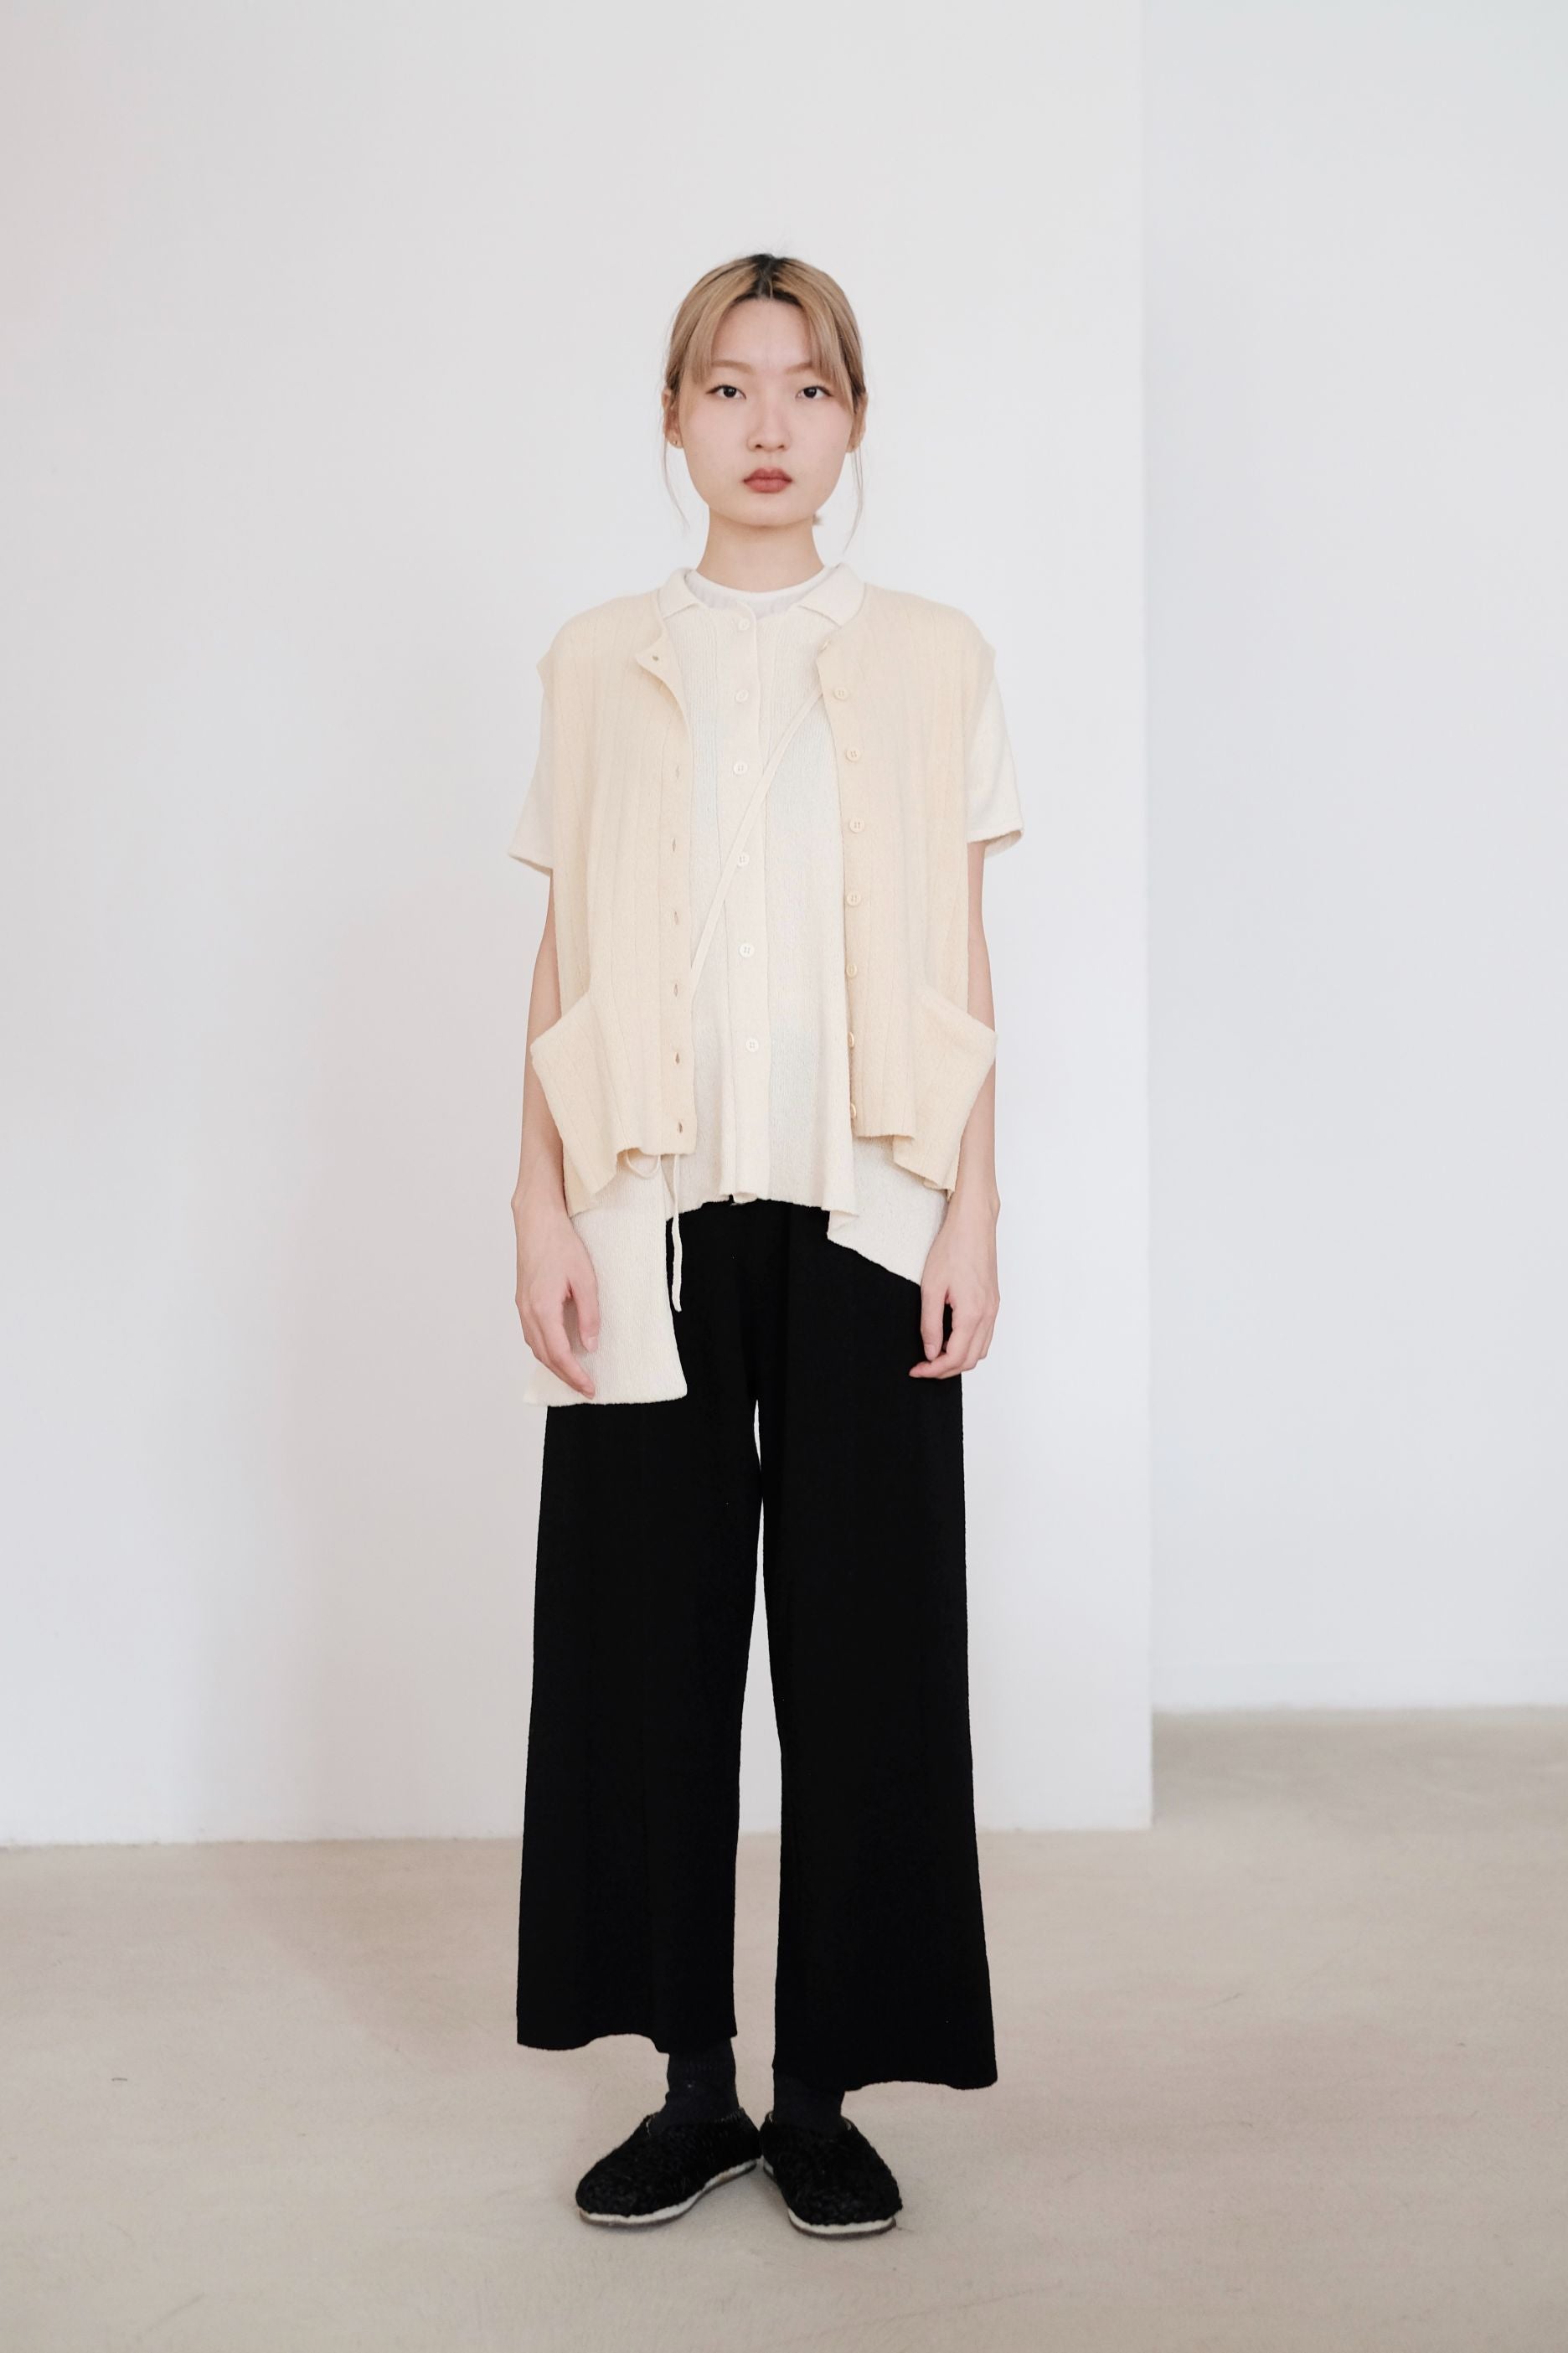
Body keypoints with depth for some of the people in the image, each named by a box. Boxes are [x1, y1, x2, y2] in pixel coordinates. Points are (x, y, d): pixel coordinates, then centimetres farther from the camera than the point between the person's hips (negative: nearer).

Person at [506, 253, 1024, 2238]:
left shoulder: (933, 661, 8)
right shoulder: (599, 664, 9)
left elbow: (962, 964, 6)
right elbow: (563, 962, 7)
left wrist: (974, 1209, -1)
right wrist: (543, 1211, 0)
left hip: (864, 1208, 0)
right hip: (656, 1210, 1)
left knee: (862, 1633, 0)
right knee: (646, 1628, 2)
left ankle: (825, 2089, 14)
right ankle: (694, 2084, 16)